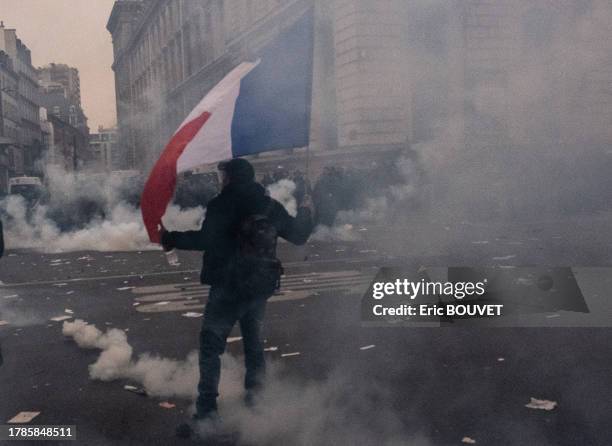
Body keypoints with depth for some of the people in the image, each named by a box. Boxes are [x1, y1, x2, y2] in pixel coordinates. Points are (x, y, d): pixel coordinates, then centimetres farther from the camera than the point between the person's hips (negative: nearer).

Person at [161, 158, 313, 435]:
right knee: (253, 339, 21)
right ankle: (255, 396, 28)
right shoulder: (270, 206, 9)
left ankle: (207, 409, -8)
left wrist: (171, 239, -6)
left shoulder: (223, 204, -10)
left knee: (210, 344, -3)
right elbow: (298, 235, 17)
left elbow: (203, 239, -19)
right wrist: (305, 214, 36)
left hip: (228, 286, -6)